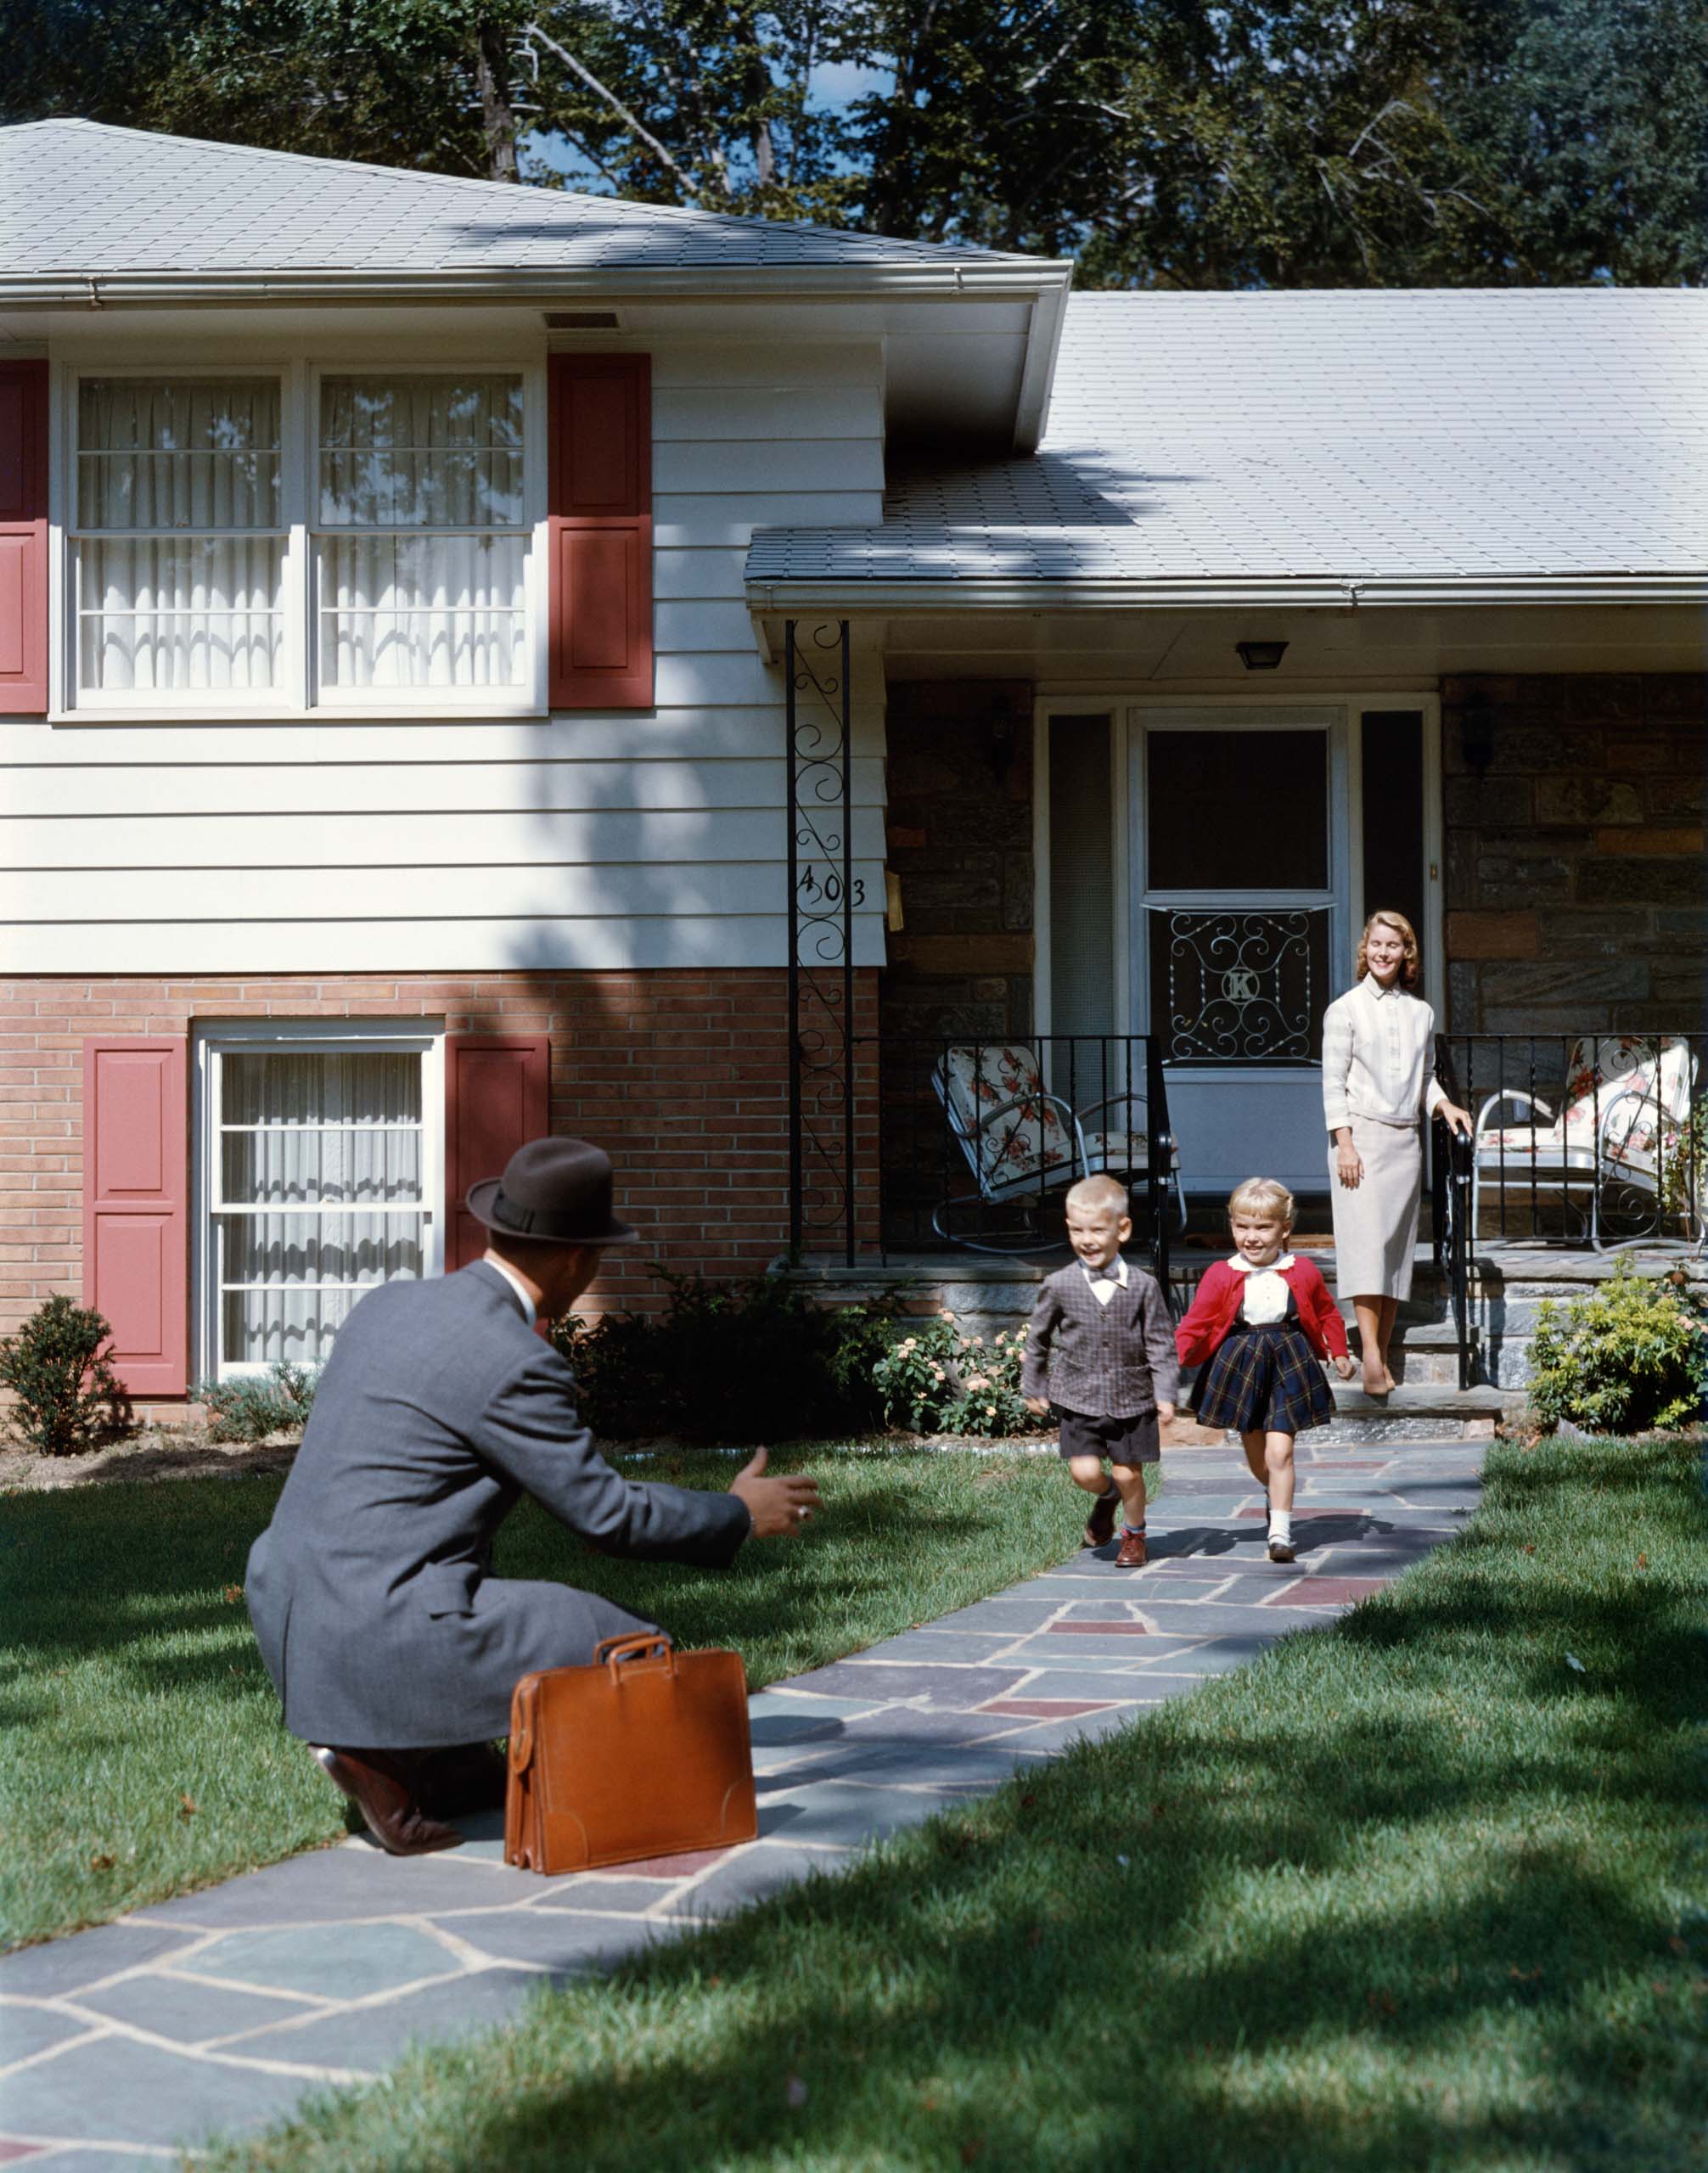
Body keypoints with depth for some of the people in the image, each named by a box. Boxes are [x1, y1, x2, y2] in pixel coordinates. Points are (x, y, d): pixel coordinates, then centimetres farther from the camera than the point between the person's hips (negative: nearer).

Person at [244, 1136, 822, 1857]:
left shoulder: (386, 1304, 11)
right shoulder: (516, 1365, -14)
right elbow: (607, 1514, -9)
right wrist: (738, 1517, 6)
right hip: (392, 1634, -9)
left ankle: (455, 1765, 16)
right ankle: (388, 1754, -2)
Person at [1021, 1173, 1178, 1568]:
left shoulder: (1142, 1286, -6)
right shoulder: (1060, 1286, -5)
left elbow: (1160, 1343, -1)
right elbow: (1037, 1336, 9)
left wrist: (1165, 1394, -7)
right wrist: (1033, 1387, 14)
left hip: (1131, 1398, 0)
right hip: (1078, 1398, 0)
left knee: (1128, 1473, 5)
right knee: (1085, 1472, -8)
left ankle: (1134, 1535, 31)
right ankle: (1106, 1498, 27)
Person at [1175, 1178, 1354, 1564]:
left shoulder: (1302, 1273, -1)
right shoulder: (1221, 1276, -6)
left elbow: (1327, 1314, 15)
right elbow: (1196, 1323, -7)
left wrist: (1339, 1354, 11)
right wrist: (1175, 1356, -20)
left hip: (1289, 1364, -1)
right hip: (1240, 1365, 1)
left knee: (1279, 1451, -11)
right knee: (1254, 1451, 13)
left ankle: (1280, 1532, -7)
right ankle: (1275, 1495, 44)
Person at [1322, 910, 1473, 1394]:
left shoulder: (1421, 1012, 13)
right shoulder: (1346, 1008, 0)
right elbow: (1333, 1081, -3)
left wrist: (1444, 1105, 2)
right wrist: (1345, 1143, -11)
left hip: (1406, 1138, 5)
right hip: (1362, 1135, -5)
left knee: (1397, 1247, 3)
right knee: (1366, 1240, -15)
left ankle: (1383, 1356, 7)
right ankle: (1371, 1356, -22)